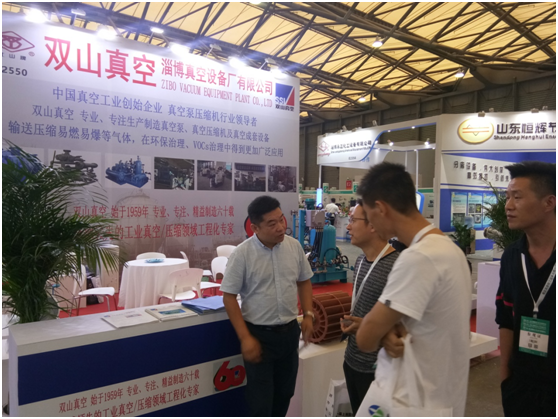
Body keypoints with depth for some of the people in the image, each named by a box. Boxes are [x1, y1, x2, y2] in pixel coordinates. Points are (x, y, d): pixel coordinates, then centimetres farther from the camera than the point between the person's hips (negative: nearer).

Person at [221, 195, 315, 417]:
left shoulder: (294, 246, -4)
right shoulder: (242, 254, -16)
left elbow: (304, 281, 10)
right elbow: (229, 297, -12)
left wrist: (308, 315, 0)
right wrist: (245, 337, -14)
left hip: (290, 331, 5)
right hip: (259, 334, -4)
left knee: (285, 392, 20)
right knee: (261, 400, 6)